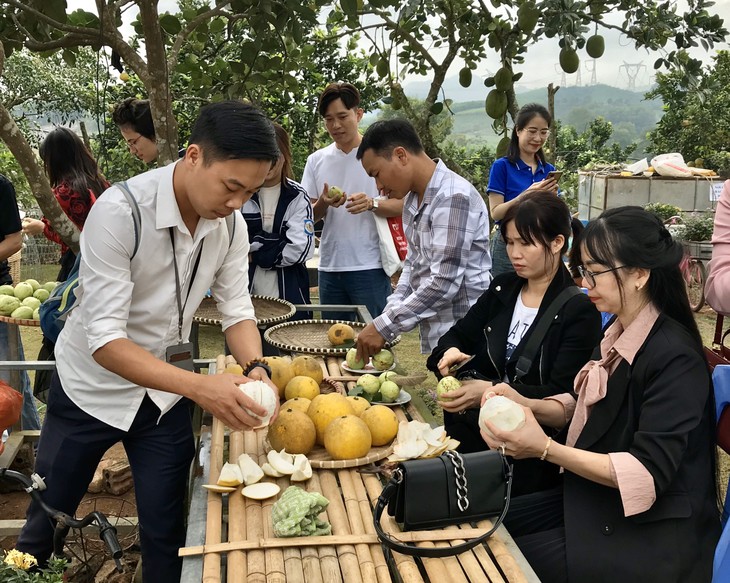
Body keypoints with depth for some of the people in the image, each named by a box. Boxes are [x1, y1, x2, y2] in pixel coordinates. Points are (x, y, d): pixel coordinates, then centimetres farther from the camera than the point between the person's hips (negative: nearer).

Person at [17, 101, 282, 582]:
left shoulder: (230, 223, -12)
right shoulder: (120, 212, -28)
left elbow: (237, 308, -4)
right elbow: (105, 338, -30)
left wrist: (255, 369, -24)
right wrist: (200, 386, -41)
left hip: (167, 390, 4)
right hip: (95, 385, -3)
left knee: (165, 532, 12)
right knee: (45, 524, 15)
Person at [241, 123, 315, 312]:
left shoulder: (297, 197, 0)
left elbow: (300, 249, -10)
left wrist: (255, 255, -5)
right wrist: (276, 241, -10)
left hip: (288, 295, 0)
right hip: (244, 290, 0)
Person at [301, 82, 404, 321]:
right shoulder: (316, 160, 9)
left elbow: (402, 205, -4)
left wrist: (372, 203, -23)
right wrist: (324, 203, -12)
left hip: (370, 267, -4)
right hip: (329, 266, 4)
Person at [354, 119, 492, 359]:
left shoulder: (453, 197, -19)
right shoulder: (413, 198, 10)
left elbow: (444, 283, -24)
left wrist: (384, 327, -19)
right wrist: (389, 314, 4)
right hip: (434, 338, 8)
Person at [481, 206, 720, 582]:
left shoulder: (674, 358, -25)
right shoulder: (619, 332, 1)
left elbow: (648, 473, -26)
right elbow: (585, 408, 14)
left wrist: (545, 449, -32)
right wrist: (528, 406, -6)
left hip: (653, 536, -8)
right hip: (596, 498, 8)